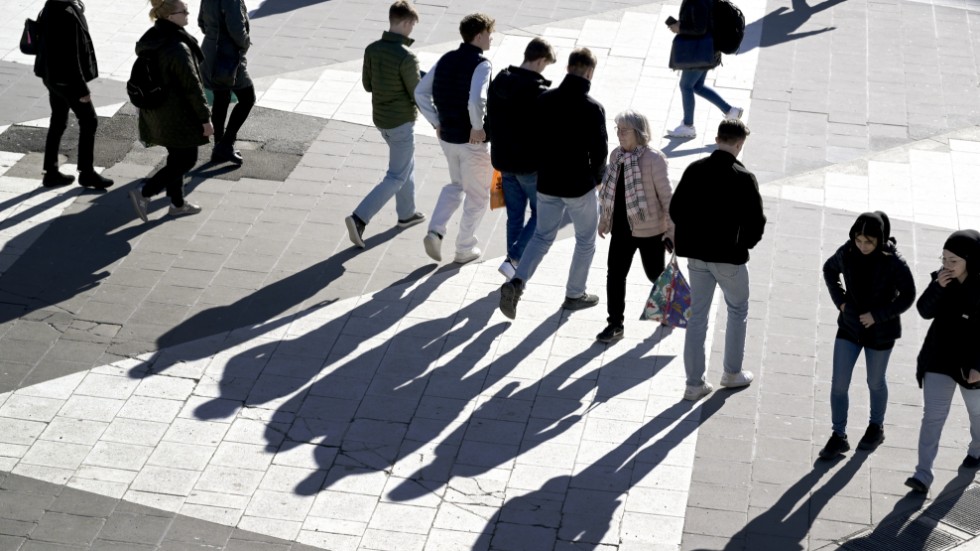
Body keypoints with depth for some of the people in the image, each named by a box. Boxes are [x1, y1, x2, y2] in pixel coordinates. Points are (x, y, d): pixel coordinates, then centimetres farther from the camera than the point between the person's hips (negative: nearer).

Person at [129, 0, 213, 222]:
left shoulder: (150, 40, 2)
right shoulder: (179, 48, -25)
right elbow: (192, 86, -21)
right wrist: (205, 118, -14)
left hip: (154, 111, 9)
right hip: (178, 115, -9)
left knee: (176, 157, 21)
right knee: (186, 160, 5)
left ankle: (177, 204, 31)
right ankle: (144, 194, 0)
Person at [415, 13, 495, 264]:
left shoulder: (446, 60, 4)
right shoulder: (481, 64, -18)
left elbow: (421, 93, 5)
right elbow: (476, 100, -34)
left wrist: (437, 123, 7)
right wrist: (478, 127, -20)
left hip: (447, 137, 7)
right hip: (473, 141, -7)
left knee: (457, 185, 28)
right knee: (478, 196, 14)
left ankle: (435, 232, 10)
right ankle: (464, 249, 22)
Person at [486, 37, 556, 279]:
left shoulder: (498, 82, 4)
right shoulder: (538, 91, -20)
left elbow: (490, 119, 13)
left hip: (504, 161, 7)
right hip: (530, 164, -7)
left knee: (514, 214, 16)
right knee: (540, 214, 7)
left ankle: (514, 264, 19)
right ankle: (513, 260, -3)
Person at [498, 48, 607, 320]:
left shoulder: (544, 100, -4)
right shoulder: (593, 108, -17)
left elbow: (532, 135, 2)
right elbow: (599, 150, -14)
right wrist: (596, 177, 6)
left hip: (547, 183, 4)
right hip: (579, 186, -4)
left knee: (542, 236, 17)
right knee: (585, 240, 16)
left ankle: (517, 282, -3)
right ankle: (575, 295, 24)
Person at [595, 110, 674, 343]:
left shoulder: (653, 159, -18)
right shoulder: (616, 155, 1)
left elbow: (665, 195, -14)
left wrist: (671, 228, -13)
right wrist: (604, 219, 16)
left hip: (649, 230, -5)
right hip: (621, 228, 5)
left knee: (655, 274, 11)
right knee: (615, 275, 3)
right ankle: (615, 324, 14)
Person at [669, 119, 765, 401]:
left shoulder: (694, 170, -3)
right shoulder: (743, 178, -16)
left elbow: (675, 210, 1)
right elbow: (756, 222, -15)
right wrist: (743, 245, 4)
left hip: (696, 254, 4)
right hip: (729, 257, -4)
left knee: (697, 316, 12)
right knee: (738, 311, 20)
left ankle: (694, 383, 15)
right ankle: (732, 372, 29)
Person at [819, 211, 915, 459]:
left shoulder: (894, 262, -22)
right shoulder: (847, 253, -13)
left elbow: (907, 296, -13)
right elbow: (829, 270, 9)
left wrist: (877, 315, -19)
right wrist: (839, 300, -2)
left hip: (880, 332, -3)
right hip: (849, 327, 3)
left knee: (875, 382, 17)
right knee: (839, 383, 1)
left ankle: (876, 428, 41)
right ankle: (838, 436, 15)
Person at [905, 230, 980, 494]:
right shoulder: (943, 279, -7)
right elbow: (925, 311, -4)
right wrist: (937, 287, -21)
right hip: (938, 359, 3)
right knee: (932, 416, -1)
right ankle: (923, 474, -2)